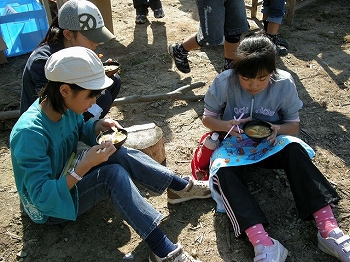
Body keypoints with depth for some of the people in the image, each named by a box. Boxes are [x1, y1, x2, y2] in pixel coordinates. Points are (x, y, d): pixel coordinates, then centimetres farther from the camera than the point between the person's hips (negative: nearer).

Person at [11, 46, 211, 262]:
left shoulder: (66, 106, -12)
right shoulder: (29, 133, -34)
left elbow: (78, 131, 10)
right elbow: (42, 197, -33)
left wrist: (97, 126, -11)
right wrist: (84, 167, -43)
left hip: (69, 177, 7)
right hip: (49, 207, -7)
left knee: (120, 155, -16)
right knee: (113, 174, -30)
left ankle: (182, 187, -3)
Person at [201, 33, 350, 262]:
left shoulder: (284, 83, -11)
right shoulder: (224, 82, -15)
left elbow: (294, 124, 0)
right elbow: (208, 118, -4)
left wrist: (278, 129, -25)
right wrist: (227, 126, -26)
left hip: (270, 144, 1)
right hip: (235, 145, 0)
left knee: (294, 148, -32)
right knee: (223, 172, -34)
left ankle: (328, 229, -33)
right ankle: (263, 243, -43)